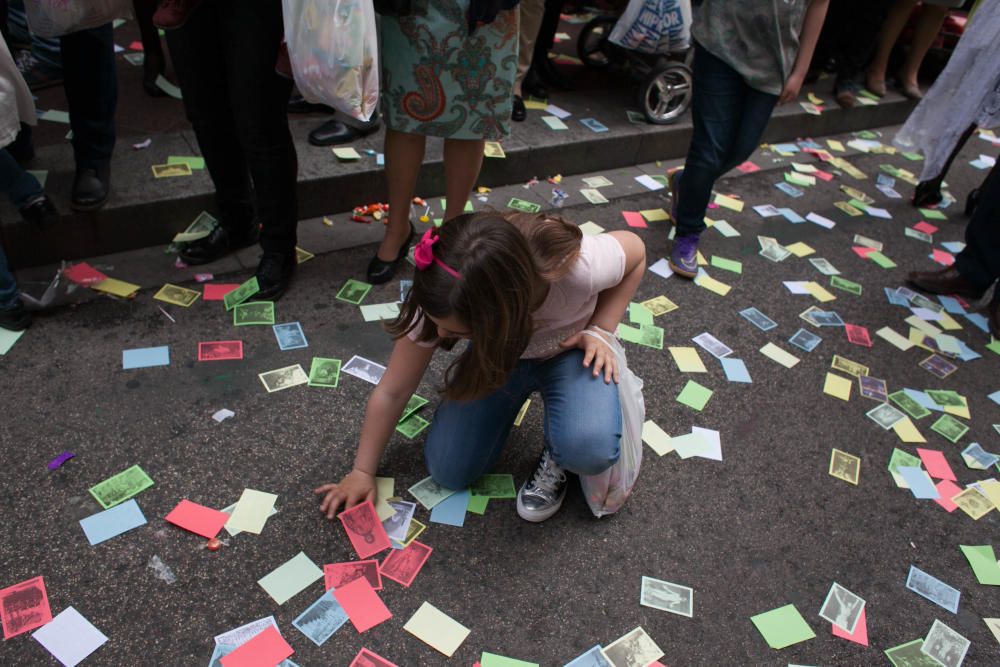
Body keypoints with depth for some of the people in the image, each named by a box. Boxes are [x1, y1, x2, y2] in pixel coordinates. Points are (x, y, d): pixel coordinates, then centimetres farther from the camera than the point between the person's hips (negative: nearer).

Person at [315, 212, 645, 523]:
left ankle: (556, 458, 5)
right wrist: (362, 471, -8)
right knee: (448, 471, -6)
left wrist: (598, 331, -23)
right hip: (497, 356, 3)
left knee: (589, 450, -32)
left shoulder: (577, 266, -41)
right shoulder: (440, 301, -31)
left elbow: (635, 250, -15)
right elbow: (392, 391, -17)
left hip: (569, 350, -2)